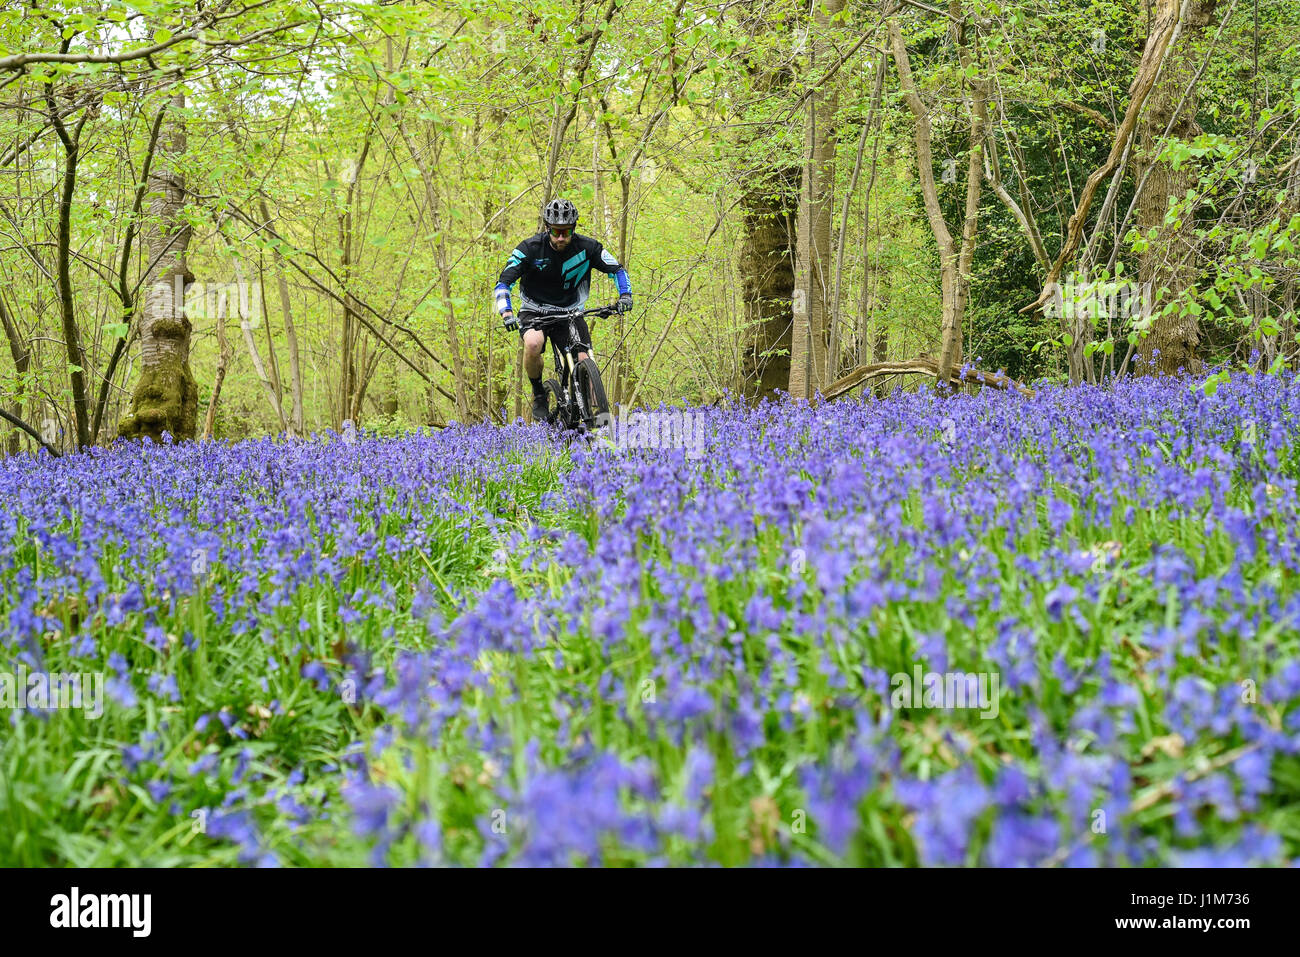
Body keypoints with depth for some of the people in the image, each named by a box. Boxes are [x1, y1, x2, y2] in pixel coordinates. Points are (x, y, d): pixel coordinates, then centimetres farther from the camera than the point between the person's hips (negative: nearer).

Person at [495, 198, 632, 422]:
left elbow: (617, 270, -3)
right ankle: (538, 394, -8)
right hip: (535, 311, -2)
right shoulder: (530, 248, -18)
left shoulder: (586, 247, -12)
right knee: (533, 344, -34)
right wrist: (506, 312, -36)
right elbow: (504, 282, -20)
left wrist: (625, 295, -21)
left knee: (585, 363, -18)